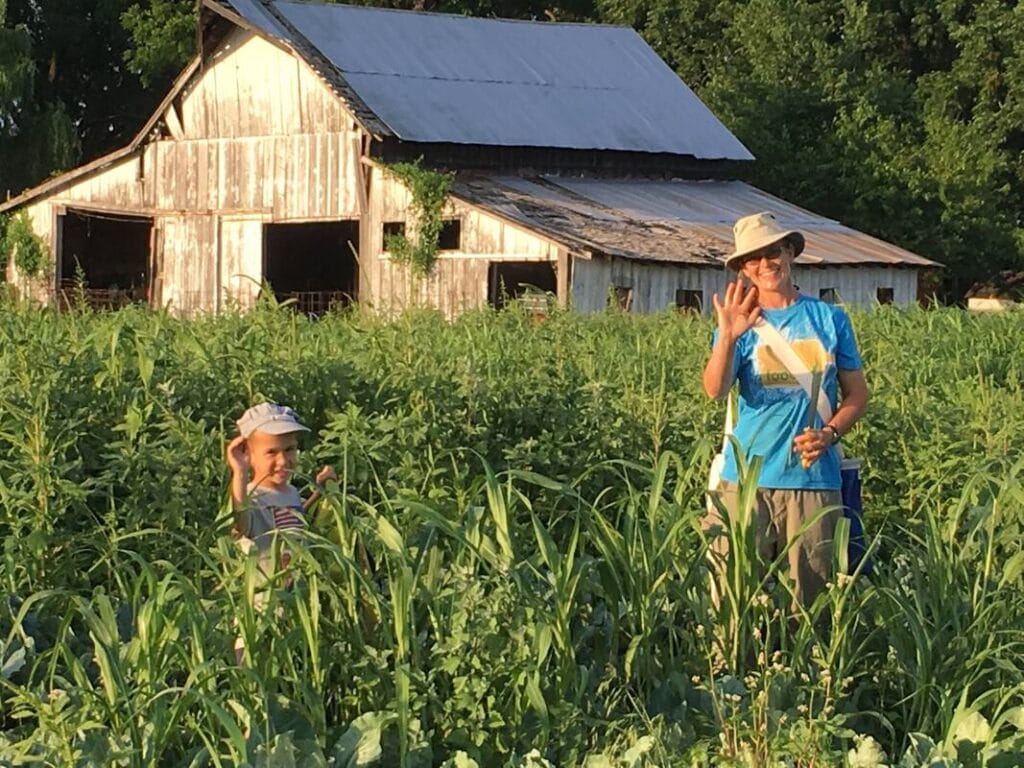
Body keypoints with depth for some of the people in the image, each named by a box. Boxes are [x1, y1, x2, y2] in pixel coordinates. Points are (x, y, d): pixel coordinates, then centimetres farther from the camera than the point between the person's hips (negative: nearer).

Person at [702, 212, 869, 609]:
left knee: (811, 598, 4)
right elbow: (716, 390, -14)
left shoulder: (830, 319, 8)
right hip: (747, 476, -1)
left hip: (815, 479, 1)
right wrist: (728, 337, -31)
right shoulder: (741, 324, 3)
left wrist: (830, 433, -7)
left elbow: (857, 393, 12)